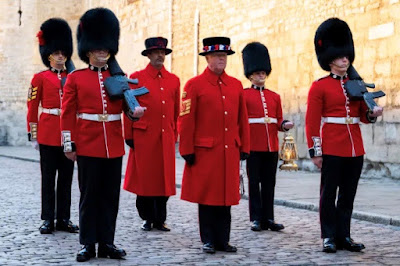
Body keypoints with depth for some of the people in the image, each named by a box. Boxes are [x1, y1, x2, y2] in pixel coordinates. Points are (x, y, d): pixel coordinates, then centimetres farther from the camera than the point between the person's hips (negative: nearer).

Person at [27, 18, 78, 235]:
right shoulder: (40, 78, 1)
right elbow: (32, 107, 0)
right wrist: (32, 135, -5)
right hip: (48, 133, -3)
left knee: (66, 177, 6)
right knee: (48, 177, 2)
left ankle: (64, 218, 13)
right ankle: (48, 219, 9)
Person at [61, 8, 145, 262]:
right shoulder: (75, 78, 1)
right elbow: (68, 113, 0)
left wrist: (136, 109, -17)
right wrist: (69, 144, -5)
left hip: (114, 146, 3)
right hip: (88, 145, -3)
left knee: (111, 195, 7)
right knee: (89, 194, 3)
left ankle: (107, 242, 15)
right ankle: (88, 244, 11)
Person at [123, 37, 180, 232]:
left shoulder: (173, 80, 10)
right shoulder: (136, 78, 0)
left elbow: (176, 111, 14)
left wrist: (174, 135, 13)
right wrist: (129, 136, -5)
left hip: (166, 139, 3)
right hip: (144, 137, -3)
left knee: (164, 179, 5)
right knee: (144, 178, 2)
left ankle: (160, 219, 15)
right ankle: (147, 218, 15)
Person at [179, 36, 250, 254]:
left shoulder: (236, 85, 10)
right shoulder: (194, 85, -4)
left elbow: (242, 120, 13)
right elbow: (186, 121, -6)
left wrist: (244, 147, 9)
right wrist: (187, 151, -9)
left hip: (230, 152, 4)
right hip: (205, 152, -4)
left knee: (226, 196, 8)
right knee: (206, 196, 3)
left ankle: (223, 240, 17)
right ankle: (208, 240, 13)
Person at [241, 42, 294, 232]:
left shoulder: (274, 97, 13)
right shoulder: (243, 95, 1)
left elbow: (278, 122, 15)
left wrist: (285, 125, -8)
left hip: (272, 146, 4)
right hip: (253, 146, -4)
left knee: (269, 183, 6)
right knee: (254, 182, 0)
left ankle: (268, 218, 12)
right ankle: (256, 219, 7)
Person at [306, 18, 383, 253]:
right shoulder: (319, 87, -2)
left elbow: (363, 116, 15)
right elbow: (312, 121, -5)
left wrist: (373, 114, -8)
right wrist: (315, 151, -10)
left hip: (355, 149, 5)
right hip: (332, 149, -5)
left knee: (348, 195, 9)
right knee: (329, 194, 1)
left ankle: (344, 236, 16)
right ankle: (329, 237, 8)